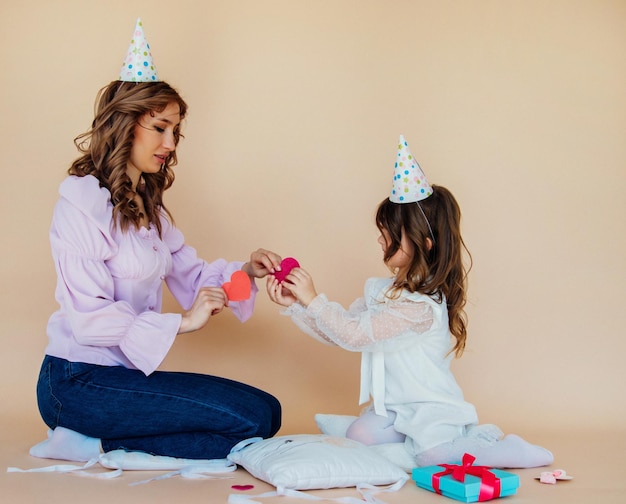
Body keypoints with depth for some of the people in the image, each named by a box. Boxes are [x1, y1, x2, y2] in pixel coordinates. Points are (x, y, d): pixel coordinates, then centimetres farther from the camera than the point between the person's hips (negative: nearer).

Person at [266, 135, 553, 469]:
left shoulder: (421, 304, -23)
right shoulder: (380, 290, 6)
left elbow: (356, 335, -27)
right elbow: (336, 332, 9)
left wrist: (314, 300, -22)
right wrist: (294, 305, 0)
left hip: (433, 408, -8)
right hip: (396, 409, 8)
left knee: (429, 454, -29)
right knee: (359, 434, -15)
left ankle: (502, 448, -3)